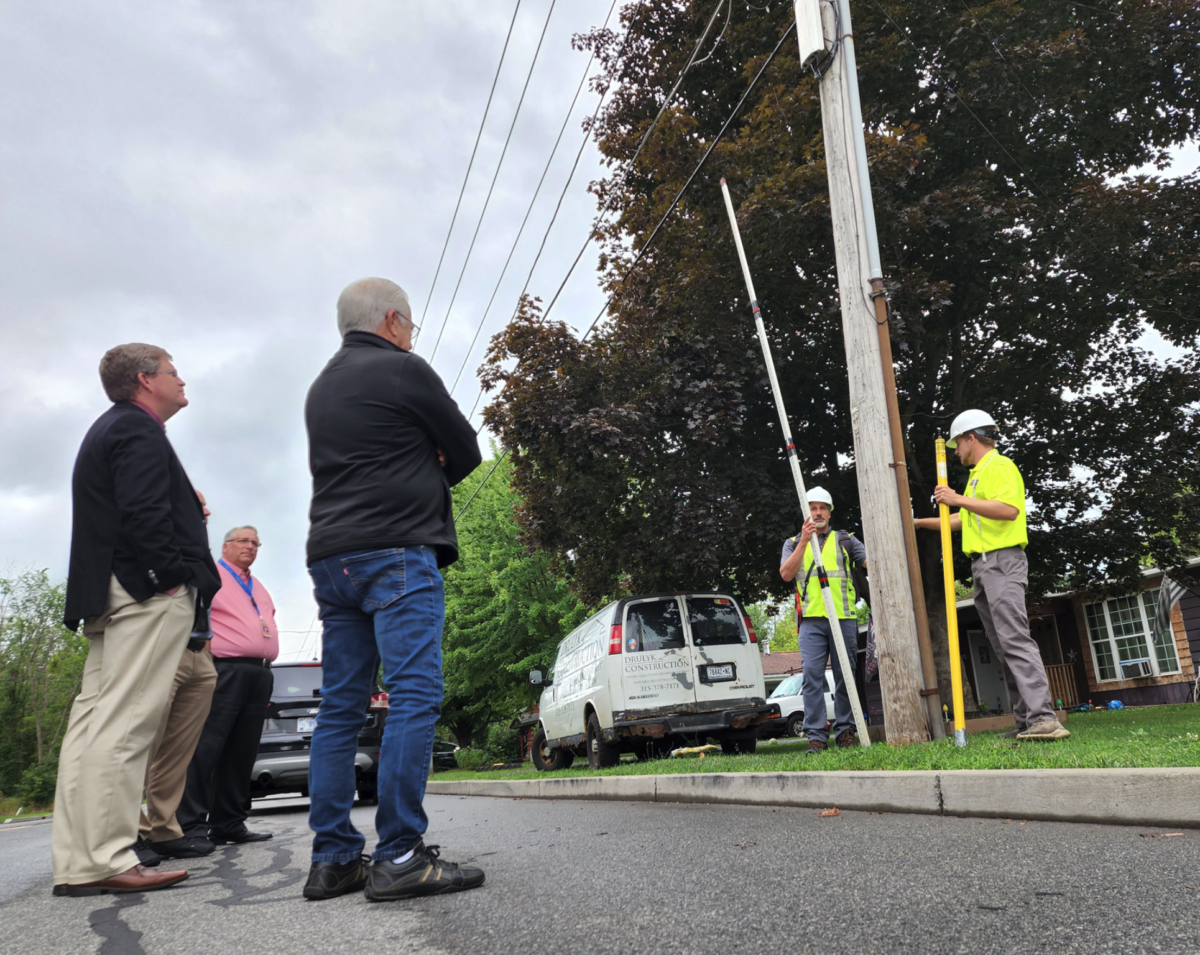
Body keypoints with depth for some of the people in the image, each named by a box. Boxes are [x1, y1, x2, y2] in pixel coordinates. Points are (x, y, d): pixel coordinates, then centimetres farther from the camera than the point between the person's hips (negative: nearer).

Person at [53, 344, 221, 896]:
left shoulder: (108, 430, 27)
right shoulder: (139, 429, -6)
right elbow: (143, 512, -19)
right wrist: (172, 575, -16)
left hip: (109, 592, 11)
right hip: (147, 591, -11)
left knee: (94, 720, 7)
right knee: (124, 724, -11)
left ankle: (76, 864, 10)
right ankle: (101, 863, -10)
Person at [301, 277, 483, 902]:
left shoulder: (321, 388, 24)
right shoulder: (402, 370, -1)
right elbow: (466, 451, 3)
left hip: (331, 557, 9)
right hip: (396, 551, -8)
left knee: (340, 707, 6)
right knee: (414, 695, -10)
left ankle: (333, 860, 8)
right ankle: (399, 857, -13)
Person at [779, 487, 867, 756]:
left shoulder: (845, 540, 17)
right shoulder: (794, 543, 16)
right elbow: (786, 574, -1)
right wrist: (804, 541, -8)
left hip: (844, 617, 1)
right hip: (811, 619, -1)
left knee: (845, 676, 3)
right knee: (812, 675, -10)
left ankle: (845, 731, 12)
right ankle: (816, 736, -8)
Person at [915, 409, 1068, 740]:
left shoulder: (999, 467, -5)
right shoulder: (979, 474, 26)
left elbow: (1009, 510, -23)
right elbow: (962, 521, 36)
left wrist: (960, 499, -20)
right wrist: (919, 522, 37)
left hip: (1002, 562, -10)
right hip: (983, 567, 10)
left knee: (1015, 639, -19)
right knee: (1003, 648, 5)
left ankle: (1043, 719, -24)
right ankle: (1025, 722, 6)